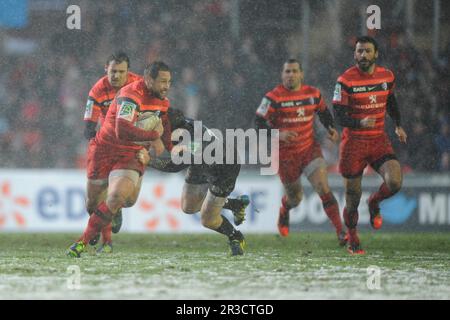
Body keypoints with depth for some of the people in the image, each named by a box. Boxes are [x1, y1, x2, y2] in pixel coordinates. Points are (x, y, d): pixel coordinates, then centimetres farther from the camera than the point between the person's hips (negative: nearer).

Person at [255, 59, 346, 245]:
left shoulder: (313, 94, 0)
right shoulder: (274, 97, -12)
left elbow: (323, 112, 19)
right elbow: (259, 122, -13)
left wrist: (330, 129, 0)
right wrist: (278, 135, -29)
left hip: (310, 149, 2)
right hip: (286, 154, -2)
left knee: (324, 189, -16)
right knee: (295, 198, 12)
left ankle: (340, 232, -16)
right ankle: (284, 212, 50)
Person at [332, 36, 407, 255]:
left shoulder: (387, 76, 2)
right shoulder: (345, 81, -12)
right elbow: (339, 116, -15)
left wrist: (398, 125, 15)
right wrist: (360, 123, -32)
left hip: (379, 141, 3)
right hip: (353, 144, -3)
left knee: (395, 182, -20)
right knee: (352, 198, 3)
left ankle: (374, 204, 14)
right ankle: (352, 240, 26)